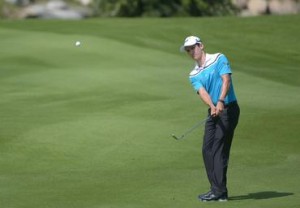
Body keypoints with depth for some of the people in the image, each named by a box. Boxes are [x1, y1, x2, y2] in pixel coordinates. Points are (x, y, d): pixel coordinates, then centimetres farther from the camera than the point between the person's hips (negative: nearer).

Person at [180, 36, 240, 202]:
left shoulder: (219, 59, -4)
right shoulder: (194, 75, 11)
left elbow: (226, 80, -17)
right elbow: (202, 91, -6)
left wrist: (220, 101, -32)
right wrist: (212, 106, -27)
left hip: (228, 108, -7)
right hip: (213, 112, 7)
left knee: (219, 149, -11)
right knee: (207, 150, 4)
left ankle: (220, 191, -11)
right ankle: (216, 189, 9)